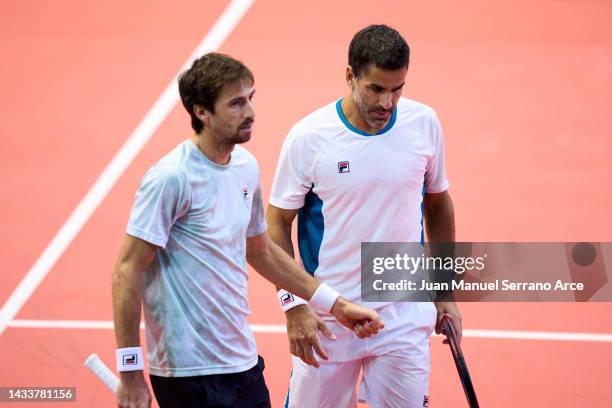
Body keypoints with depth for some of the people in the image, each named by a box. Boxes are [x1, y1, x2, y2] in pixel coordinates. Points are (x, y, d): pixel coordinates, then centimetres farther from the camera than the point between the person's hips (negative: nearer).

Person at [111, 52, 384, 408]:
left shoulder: (247, 167, 7)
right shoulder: (171, 178, -16)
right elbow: (127, 271, -16)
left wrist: (336, 305, 19)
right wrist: (130, 374, -18)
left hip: (244, 363, 7)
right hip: (190, 374, -7)